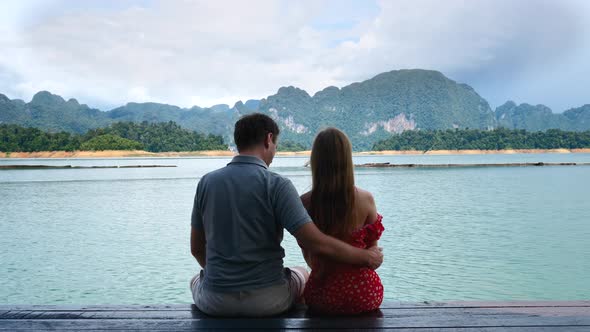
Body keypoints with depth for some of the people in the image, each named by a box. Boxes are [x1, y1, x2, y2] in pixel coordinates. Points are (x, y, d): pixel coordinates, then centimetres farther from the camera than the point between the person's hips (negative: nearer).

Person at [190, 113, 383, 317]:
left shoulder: (206, 182, -2)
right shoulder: (276, 185, -15)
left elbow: (196, 249, 7)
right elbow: (318, 244, -19)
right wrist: (366, 257, -4)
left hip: (214, 302, 3)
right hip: (268, 301, -2)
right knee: (301, 274, 31)